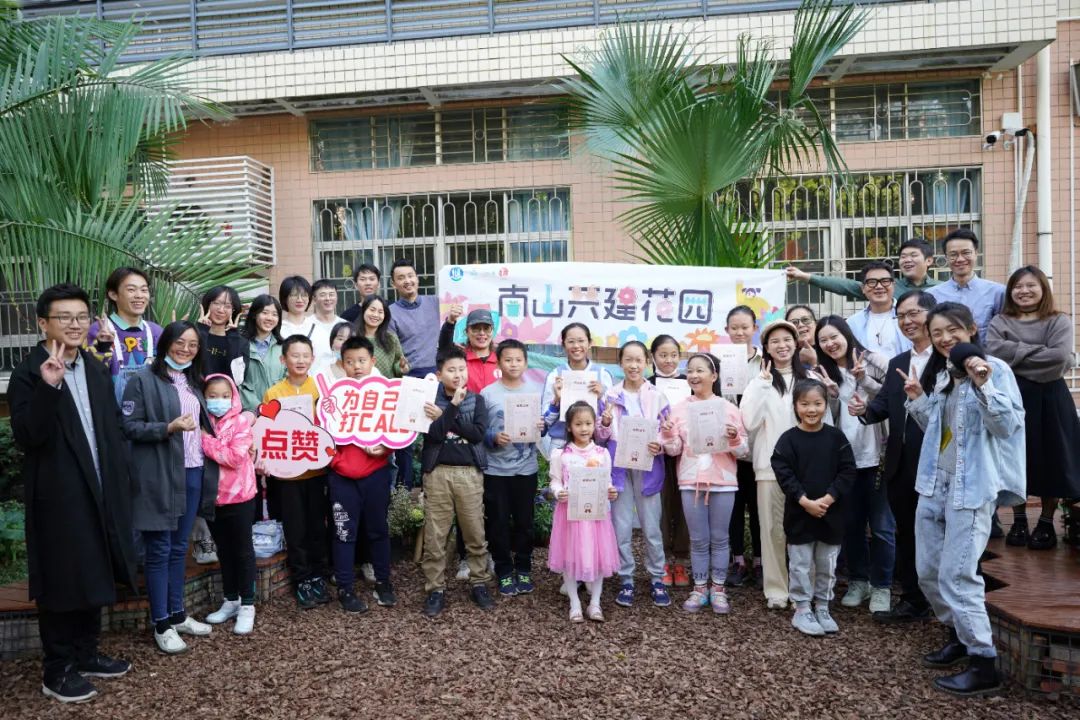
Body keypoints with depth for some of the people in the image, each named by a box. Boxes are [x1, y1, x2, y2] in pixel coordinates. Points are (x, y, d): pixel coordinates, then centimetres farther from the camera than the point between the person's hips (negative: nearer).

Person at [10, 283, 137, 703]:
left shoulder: (97, 369, 10)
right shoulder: (29, 374, -11)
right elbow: (26, 437, -22)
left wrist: (121, 477, 10)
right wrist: (48, 387, -33)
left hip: (101, 493, 7)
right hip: (58, 498, -6)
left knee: (94, 578, 16)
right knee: (62, 584, 4)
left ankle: (85, 655, 32)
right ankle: (57, 671, 19)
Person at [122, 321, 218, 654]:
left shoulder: (193, 381, 16)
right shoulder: (144, 380, -7)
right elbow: (129, 426, -13)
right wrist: (169, 428, -22)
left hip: (193, 473, 7)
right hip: (159, 476, -7)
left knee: (179, 548, 15)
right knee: (159, 551, 1)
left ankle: (177, 614, 25)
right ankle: (161, 625, 10)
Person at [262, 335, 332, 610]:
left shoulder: (321, 388, -1)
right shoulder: (273, 393, -2)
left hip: (316, 468, 1)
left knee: (317, 525, 11)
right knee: (295, 529, 8)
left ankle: (318, 576, 25)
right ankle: (302, 580, 20)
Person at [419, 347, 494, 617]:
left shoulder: (476, 400, 8)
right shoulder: (430, 401, 4)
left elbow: (478, 434, -7)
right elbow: (434, 434, -10)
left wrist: (445, 417, -12)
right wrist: (453, 406, -17)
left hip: (469, 472, 1)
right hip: (437, 472, -1)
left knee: (475, 533, 6)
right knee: (434, 535, 2)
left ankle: (479, 584, 19)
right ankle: (435, 589, 12)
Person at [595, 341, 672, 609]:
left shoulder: (658, 396, 2)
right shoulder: (611, 396, 4)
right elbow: (601, 437, 7)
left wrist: (659, 445, -16)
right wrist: (605, 422, -13)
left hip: (648, 467, -1)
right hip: (619, 466, 1)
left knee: (651, 528, 4)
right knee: (621, 528, 4)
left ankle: (656, 579, 19)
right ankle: (626, 580, 17)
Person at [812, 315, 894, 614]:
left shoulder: (874, 362, -1)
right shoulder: (824, 373, 10)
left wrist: (865, 380, -17)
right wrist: (831, 393, -9)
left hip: (877, 455, -4)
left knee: (882, 526, 1)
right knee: (851, 523, 12)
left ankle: (881, 587, 14)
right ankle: (857, 581, 26)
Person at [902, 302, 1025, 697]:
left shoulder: (995, 368, -7)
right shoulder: (939, 374, 13)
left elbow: (1007, 426, -15)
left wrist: (983, 385, -26)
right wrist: (918, 399, 5)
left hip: (972, 485, -8)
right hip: (934, 482, 8)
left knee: (956, 574, -10)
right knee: (929, 571, 12)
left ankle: (984, 663, 0)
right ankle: (960, 637, 31)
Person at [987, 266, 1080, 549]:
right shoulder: (1000, 322, 6)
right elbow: (994, 351, -13)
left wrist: (1016, 357, -12)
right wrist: (1035, 350, -13)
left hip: (1048, 399, -1)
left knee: (1050, 460, 4)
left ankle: (1046, 523, 19)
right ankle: (1018, 521, 20)